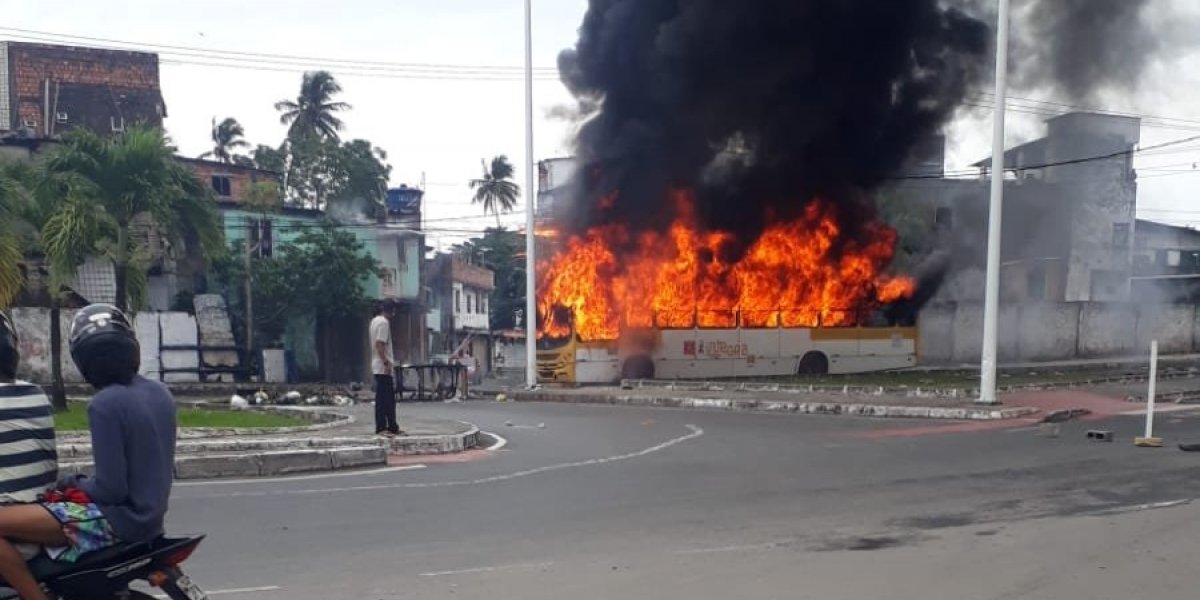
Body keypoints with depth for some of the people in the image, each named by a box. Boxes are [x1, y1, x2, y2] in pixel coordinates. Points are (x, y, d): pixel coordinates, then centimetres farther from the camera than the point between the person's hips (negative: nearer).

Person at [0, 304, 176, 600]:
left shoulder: (104, 404, -19)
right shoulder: (159, 393, 4)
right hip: (150, 515, 9)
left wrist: (75, 483, -2)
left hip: (120, 517, -8)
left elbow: (111, 488, -22)